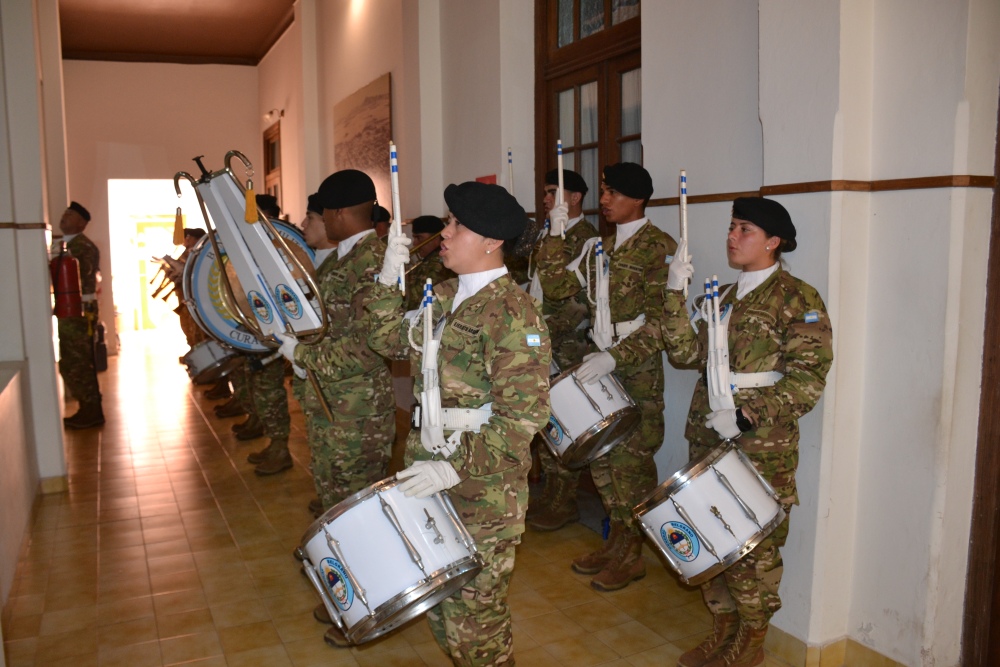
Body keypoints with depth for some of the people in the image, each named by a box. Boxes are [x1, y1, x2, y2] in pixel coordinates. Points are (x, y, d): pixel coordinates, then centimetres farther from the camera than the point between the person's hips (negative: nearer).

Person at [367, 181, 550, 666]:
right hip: (431, 472, 8)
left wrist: (454, 468, -25)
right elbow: (391, 340, 13)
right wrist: (389, 280, 1)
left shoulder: (511, 312, -20)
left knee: (472, 609, 7)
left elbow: (523, 416, -23)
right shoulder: (444, 295, 7)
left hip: (481, 488, -8)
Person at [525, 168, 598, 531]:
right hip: (541, 341, 9)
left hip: (567, 347, -9)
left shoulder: (585, 237, -13)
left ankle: (564, 502, 13)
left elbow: (559, 287, -25)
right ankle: (550, 492, 28)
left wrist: (555, 234, -26)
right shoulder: (548, 234, 15)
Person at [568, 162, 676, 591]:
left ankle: (633, 555, 17)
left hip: (637, 372, -8)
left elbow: (661, 322, -19)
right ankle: (616, 538, 29)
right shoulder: (606, 246, 14)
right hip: (601, 365, 8)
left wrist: (613, 358, -25)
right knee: (601, 455, 13)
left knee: (631, 460, 1)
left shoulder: (658, 248, -12)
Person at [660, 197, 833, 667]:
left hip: (762, 446, -7)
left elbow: (808, 378, -15)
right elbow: (686, 352, 7)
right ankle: (724, 629, 30)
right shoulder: (726, 297, 15)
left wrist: (745, 416, -22)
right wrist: (675, 293, -2)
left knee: (753, 545, 3)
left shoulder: (797, 299, -7)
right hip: (709, 438, 7)